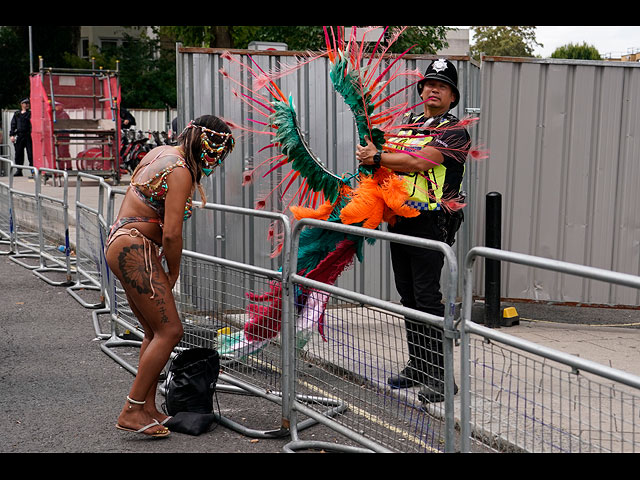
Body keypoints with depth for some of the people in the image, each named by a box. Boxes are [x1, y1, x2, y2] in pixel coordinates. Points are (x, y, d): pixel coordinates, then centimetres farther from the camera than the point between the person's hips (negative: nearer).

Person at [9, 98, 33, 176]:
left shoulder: (30, 114, 6)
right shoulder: (16, 114, 15)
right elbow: (13, 125, 15)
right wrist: (12, 135, 5)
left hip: (28, 136, -3)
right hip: (19, 136, 3)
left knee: (31, 154, -7)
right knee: (18, 154, 5)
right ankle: (19, 171, 12)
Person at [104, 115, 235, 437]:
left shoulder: (161, 153, 14)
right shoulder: (180, 170, -16)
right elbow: (171, 233, -21)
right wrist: (173, 272, -3)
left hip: (121, 241, 10)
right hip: (133, 247, -10)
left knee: (155, 332, 12)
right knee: (169, 330, -7)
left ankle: (148, 409, 16)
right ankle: (132, 411, -2)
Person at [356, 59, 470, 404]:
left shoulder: (455, 132, -4)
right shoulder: (407, 124, 19)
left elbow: (420, 161, -17)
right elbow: (383, 158, 21)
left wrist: (377, 157, -10)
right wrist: (371, 157, -1)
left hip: (430, 222, -7)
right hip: (399, 219, 7)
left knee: (427, 297, -10)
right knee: (408, 295, 11)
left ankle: (440, 375, -3)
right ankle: (417, 366, 22)